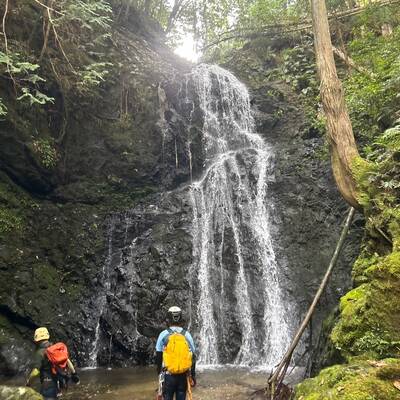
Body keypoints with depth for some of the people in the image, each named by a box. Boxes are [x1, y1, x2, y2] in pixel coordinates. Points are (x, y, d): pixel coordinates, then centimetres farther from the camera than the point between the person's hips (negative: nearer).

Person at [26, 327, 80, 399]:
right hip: (59, 383, 7)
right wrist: (74, 374, 19)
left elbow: (35, 371, -19)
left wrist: (28, 383, -3)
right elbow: (67, 361, 9)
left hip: (48, 384, -7)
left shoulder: (40, 353, -12)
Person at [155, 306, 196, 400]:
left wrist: (159, 372, 14)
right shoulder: (187, 335, -1)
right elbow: (193, 357, 2)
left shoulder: (163, 334, -6)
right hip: (183, 375, 2)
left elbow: (158, 356, 0)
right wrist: (193, 375, 11)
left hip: (168, 375, -1)